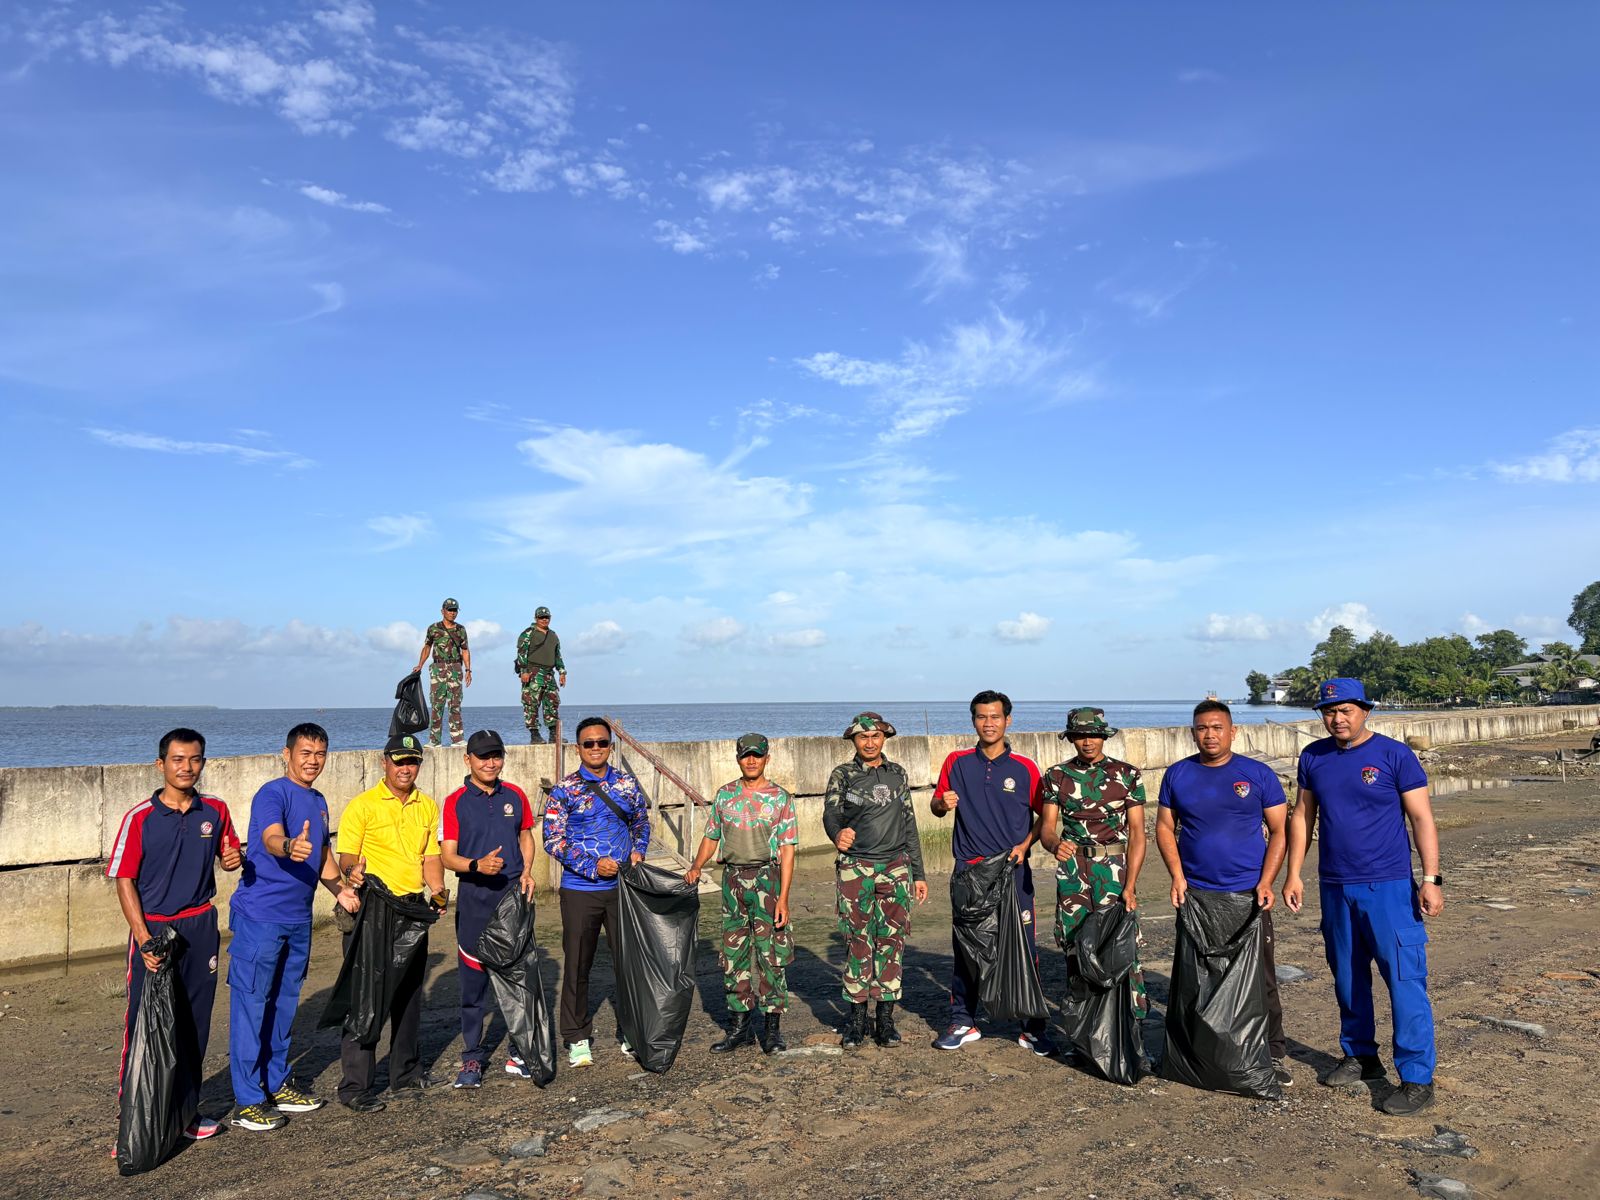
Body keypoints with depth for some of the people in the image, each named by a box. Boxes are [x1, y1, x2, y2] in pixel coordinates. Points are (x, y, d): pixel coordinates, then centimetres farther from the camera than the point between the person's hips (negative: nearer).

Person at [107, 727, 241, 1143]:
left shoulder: (215, 810, 2)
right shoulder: (140, 816, -9)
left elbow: (230, 852, 17)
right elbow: (124, 880, -7)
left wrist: (233, 858, -9)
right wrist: (143, 937, -14)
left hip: (200, 926, 4)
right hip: (152, 927, -3)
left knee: (195, 1023, 10)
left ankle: (185, 1110, 24)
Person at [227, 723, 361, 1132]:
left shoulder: (318, 801, 13)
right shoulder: (273, 794, -12)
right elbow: (270, 838, -31)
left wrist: (340, 889, 6)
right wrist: (290, 846, -53)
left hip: (298, 918, 8)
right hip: (260, 915, -8)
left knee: (284, 1003, 17)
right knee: (251, 1003, -2)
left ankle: (276, 1084, 29)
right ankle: (247, 1100, 5)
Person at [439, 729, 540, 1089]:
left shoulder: (515, 795, 6)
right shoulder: (455, 801, -4)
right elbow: (447, 856, -7)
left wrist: (527, 871, 1)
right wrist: (477, 865, -25)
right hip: (475, 898, -3)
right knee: (473, 979, 3)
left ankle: (519, 1053, 20)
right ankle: (472, 1058, 15)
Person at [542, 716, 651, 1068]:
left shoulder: (628, 784, 5)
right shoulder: (564, 791, -4)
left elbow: (641, 822, 18)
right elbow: (553, 840, -9)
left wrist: (638, 850, -1)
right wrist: (594, 866, -16)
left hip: (623, 886, 2)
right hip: (580, 890, -2)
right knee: (577, 964, 6)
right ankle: (577, 1038, 21)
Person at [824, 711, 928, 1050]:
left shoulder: (898, 774, 12)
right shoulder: (842, 775, 3)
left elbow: (909, 826, 15)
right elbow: (831, 813, -13)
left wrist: (919, 874, 13)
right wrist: (837, 834, -37)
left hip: (896, 868, 2)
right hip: (855, 869, -2)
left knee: (892, 941, 3)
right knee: (858, 942, 0)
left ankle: (885, 1020, 11)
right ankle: (856, 1019, 10)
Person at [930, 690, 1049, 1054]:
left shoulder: (1025, 768, 1)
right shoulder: (957, 762, 5)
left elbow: (1043, 816, 8)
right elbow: (937, 807, 12)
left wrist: (1024, 845, -7)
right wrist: (944, 803, -11)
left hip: (1013, 870, -1)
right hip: (968, 870, 1)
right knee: (965, 948, 7)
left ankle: (1032, 1027, 11)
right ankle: (963, 1022, 20)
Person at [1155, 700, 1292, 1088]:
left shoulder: (1259, 774, 0)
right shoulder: (1177, 775, 4)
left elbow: (1279, 831, 2)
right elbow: (1165, 828, 8)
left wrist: (1266, 881, -10)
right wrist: (1177, 876, -5)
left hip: (1249, 894, -1)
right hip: (1195, 893, 2)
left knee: (1261, 979, 2)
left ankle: (1274, 1055, 14)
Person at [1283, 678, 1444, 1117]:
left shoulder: (1394, 755, -7)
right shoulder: (1313, 757, 5)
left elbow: (1422, 818, -6)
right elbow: (1302, 816, 11)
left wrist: (1431, 878, -12)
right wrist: (1294, 875, 8)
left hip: (1389, 887, -5)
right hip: (1334, 887, 5)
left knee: (1405, 981, -5)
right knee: (1347, 978, 15)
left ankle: (1417, 1078, 4)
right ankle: (1360, 1056, 31)